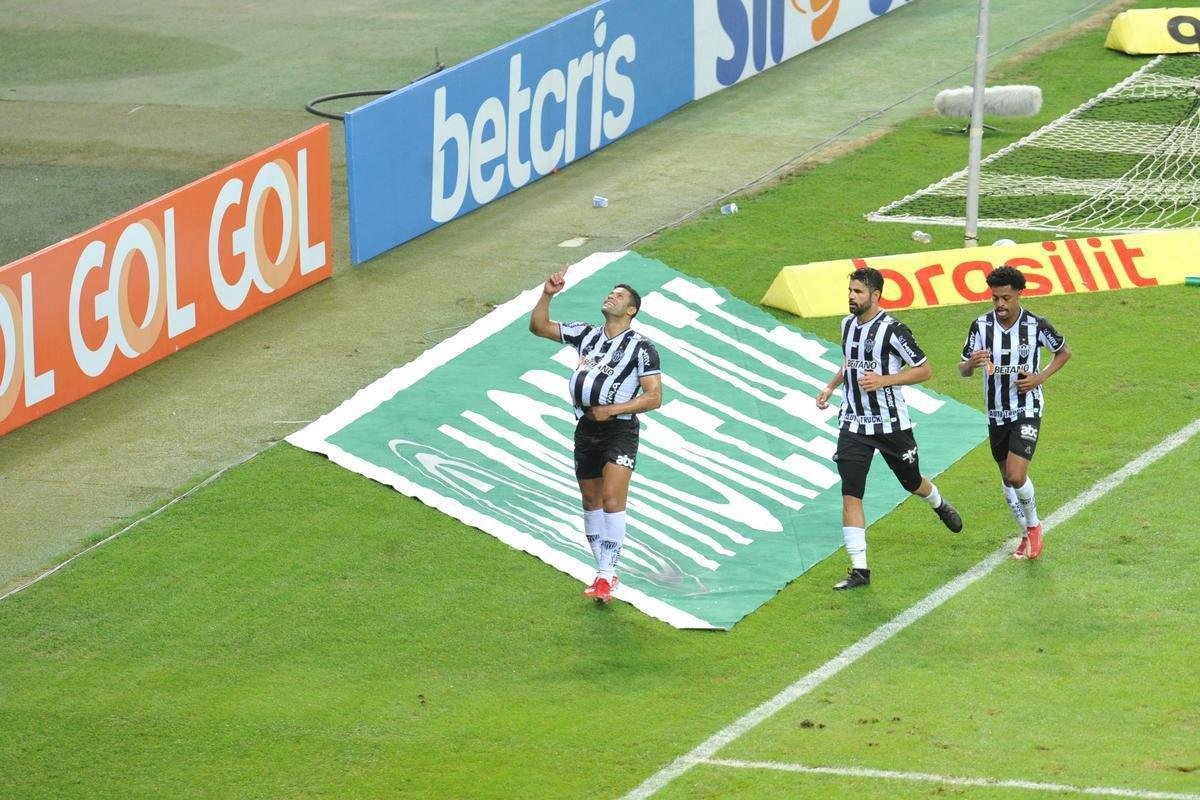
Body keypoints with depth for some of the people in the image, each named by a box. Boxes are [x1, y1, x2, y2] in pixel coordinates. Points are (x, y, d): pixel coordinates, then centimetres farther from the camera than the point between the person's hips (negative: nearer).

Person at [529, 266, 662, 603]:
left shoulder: (641, 347, -4)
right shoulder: (586, 334, 11)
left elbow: (654, 397, -8)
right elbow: (539, 326, 13)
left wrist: (612, 410, -16)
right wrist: (547, 295, -3)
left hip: (619, 429, -6)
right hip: (586, 429, 6)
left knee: (612, 499, -17)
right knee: (591, 502, 9)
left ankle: (606, 574, -17)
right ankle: (604, 572, 17)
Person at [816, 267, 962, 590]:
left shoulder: (892, 330, -17)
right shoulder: (848, 325, 5)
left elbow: (924, 370, -13)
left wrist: (883, 380, -23)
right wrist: (831, 387, 11)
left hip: (891, 424, -4)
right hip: (853, 424, 4)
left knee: (912, 482, 18)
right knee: (850, 494, -9)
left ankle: (939, 505, 55)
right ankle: (859, 569, -7)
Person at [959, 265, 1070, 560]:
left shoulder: (1036, 325, -11)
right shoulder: (981, 326, -6)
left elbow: (1064, 351, 6)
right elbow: (963, 370, -3)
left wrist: (1040, 377, -10)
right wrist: (971, 363, -28)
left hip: (1027, 410, -4)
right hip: (996, 413, 4)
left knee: (1016, 475, -16)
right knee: (1008, 478, 13)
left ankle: (1033, 525, 11)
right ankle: (1027, 535, 31)